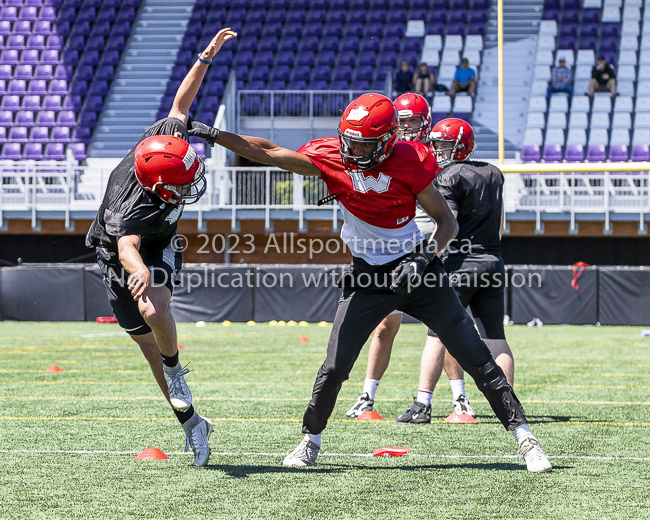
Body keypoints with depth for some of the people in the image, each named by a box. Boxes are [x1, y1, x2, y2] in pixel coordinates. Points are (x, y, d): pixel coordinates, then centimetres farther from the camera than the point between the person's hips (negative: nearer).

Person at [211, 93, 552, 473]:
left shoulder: (409, 163, -15)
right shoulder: (330, 157, -10)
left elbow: (448, 222, -7)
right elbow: (267, 153, -7)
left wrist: (425, 258, -22)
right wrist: (212, 134, -15)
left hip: (417, 270, -1)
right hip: (369, 277, 2)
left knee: (477, 359, -3)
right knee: (335, 368, -5)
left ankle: (523, 436, 4)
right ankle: (311, 442, 19)